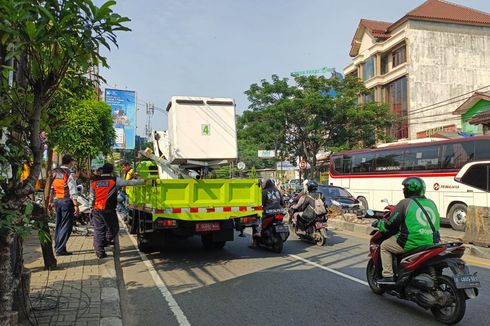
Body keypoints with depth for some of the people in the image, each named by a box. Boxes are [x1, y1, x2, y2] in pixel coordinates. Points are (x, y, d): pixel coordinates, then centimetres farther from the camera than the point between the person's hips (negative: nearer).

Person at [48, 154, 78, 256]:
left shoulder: (54, 172, 8)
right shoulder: (70, 174, -13)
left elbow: (51, 189, 12)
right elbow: (73, 191, -17)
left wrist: (50, 202, 19)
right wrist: (76, 205, -16)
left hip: (56, 200, 7)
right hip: (66, 201, -7)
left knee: (58, 225, 18)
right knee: (66, 226, 0)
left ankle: (57, 247, 27)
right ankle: (60, 249, 0)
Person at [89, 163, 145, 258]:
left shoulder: (94, 181, 7)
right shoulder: (114, 180, -4)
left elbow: (91, 197, 12)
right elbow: (130, 182, 1)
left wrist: (91, 207, 24)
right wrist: (142, 180, 13)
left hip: (96, 210, 5)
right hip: (109, 210, -5)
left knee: (98, 231, 9)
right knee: (113, 229, 15)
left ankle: (100, 252, 12)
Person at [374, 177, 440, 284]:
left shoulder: (405, 203, -6)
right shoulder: (431, 203, 13)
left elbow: (391, 223, -4)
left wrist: (378, 224, 15)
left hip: (411, 243, -7)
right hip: (432, 243, 7)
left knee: (384, 246, 13)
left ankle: (388, 276, 7)